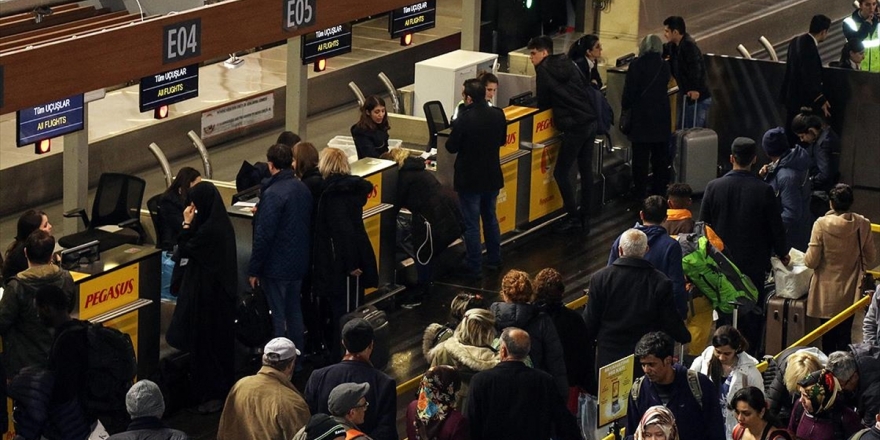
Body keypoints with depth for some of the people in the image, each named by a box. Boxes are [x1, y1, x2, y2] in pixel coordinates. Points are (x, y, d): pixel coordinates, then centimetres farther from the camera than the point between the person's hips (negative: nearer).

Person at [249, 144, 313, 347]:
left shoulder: (272, 194, -21)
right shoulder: (302, 189, 4)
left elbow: (263, 236, -21)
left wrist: (254, 269, -13)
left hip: (276, 267, -8)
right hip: (299, 262, 8)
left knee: (277, 316, 0)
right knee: (294, 311, 18)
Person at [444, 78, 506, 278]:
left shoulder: (465, 119, -24)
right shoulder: (498, 115, -6)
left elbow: (451, 147, -15)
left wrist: (455, 126, 2)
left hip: (469, 179, -6)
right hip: (492, 177, 6)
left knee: (471, 224, 4)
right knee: (490, 217, 23)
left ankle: (474, 267, 10)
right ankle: (494, 259, 33)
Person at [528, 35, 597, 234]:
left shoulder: (543, 70, -5)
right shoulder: (568, 64, 14)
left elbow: (543, 104, -1)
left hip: (575, 126, -8)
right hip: (591, 121, 8)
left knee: (561, 172, 2)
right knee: (586, 170, 13)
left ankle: (573, 217, 2)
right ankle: (585, 217, 18)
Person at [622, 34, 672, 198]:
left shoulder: (636, 65, -12)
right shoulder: (664, 66, 0)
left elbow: (629, 91, -10)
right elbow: (663, 87, 10)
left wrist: (625, 106, 5)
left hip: (641, 115, -4)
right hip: (661, 115, 4)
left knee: (640, 154, 2)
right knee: (660, 154, 13)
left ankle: (640, 189, 4)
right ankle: (659, 186, 19)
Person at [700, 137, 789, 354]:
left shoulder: (714, 187, -12)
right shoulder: (764, 191, -16)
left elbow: (703, 225, -2)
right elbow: (776, 227, -7)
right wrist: (782, 253, 11)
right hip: (753, 263, -1)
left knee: (723, 311, 14)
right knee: (752, 314, 10)